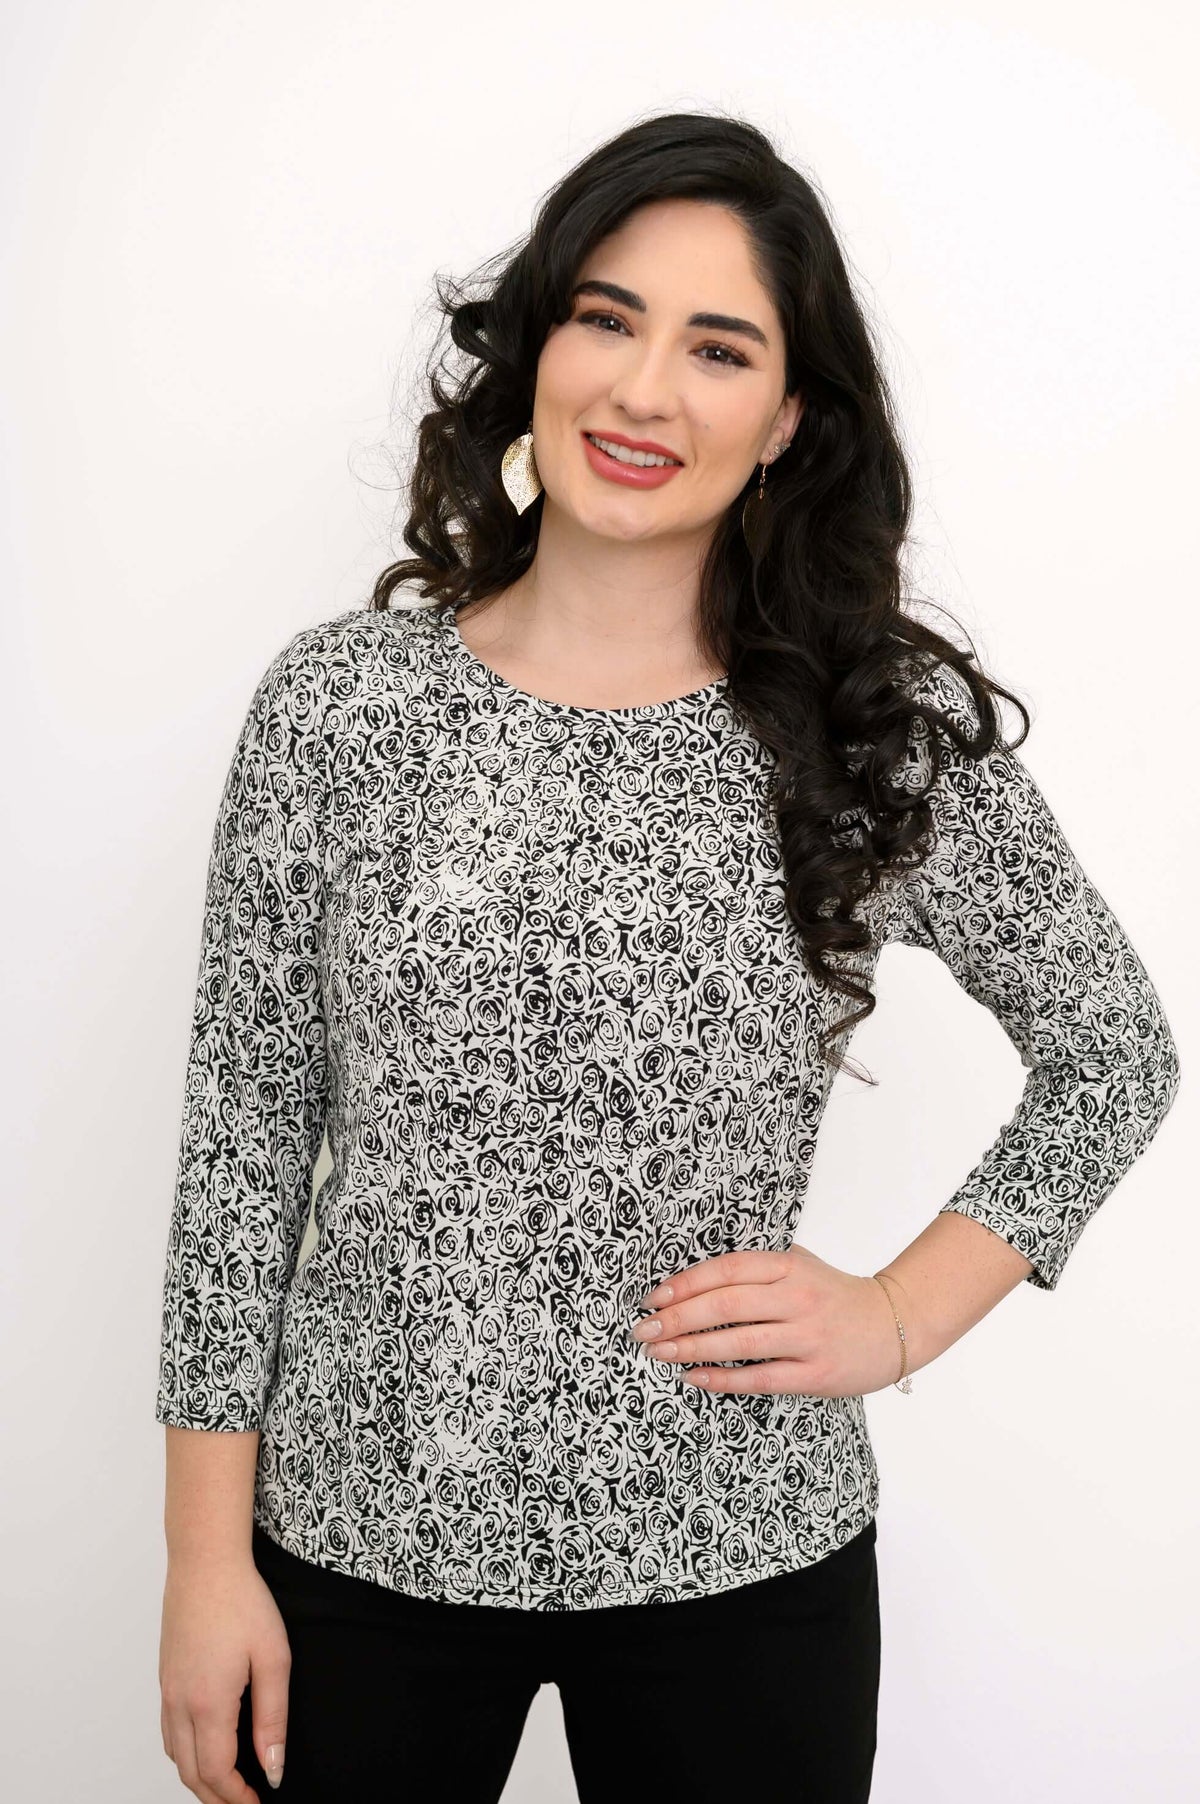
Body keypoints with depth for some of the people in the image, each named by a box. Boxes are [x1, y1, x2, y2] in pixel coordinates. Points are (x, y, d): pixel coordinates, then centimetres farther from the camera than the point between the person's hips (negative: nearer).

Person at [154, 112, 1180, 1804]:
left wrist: (902, 1315, -3)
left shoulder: (893, 727, -5)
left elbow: (1117, 1058, 7)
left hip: (739, 1555, 0)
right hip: (359, 1531, 1)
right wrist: (209, 1558, -1)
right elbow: (244, 1131, -2)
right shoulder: (338, 702, -5)